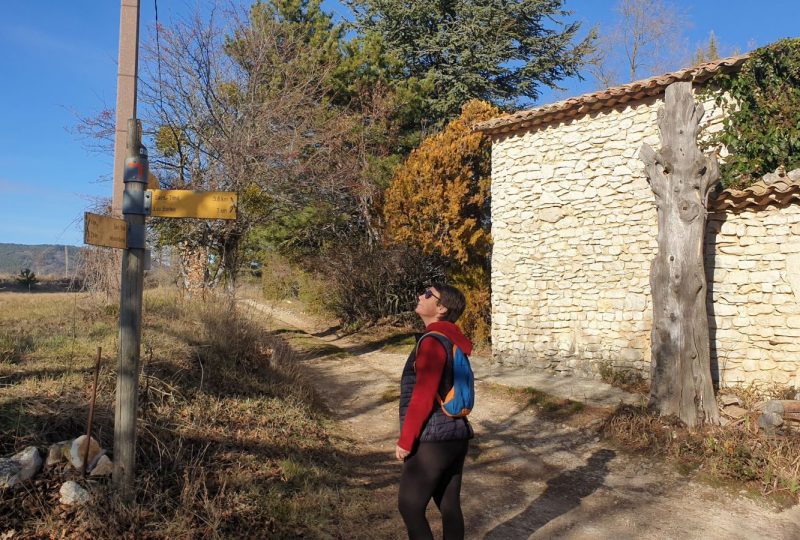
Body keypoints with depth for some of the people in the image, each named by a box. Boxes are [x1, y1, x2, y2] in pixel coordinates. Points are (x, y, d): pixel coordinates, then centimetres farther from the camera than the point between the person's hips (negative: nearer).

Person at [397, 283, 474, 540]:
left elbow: (423, 397, -20)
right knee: (450, 506, 15)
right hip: (456, 436, 9)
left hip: (433, 440, -9)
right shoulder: (454, 340, 10)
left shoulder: (433, 341, -17)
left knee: (409, 506, 3)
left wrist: (405, 440, -13)